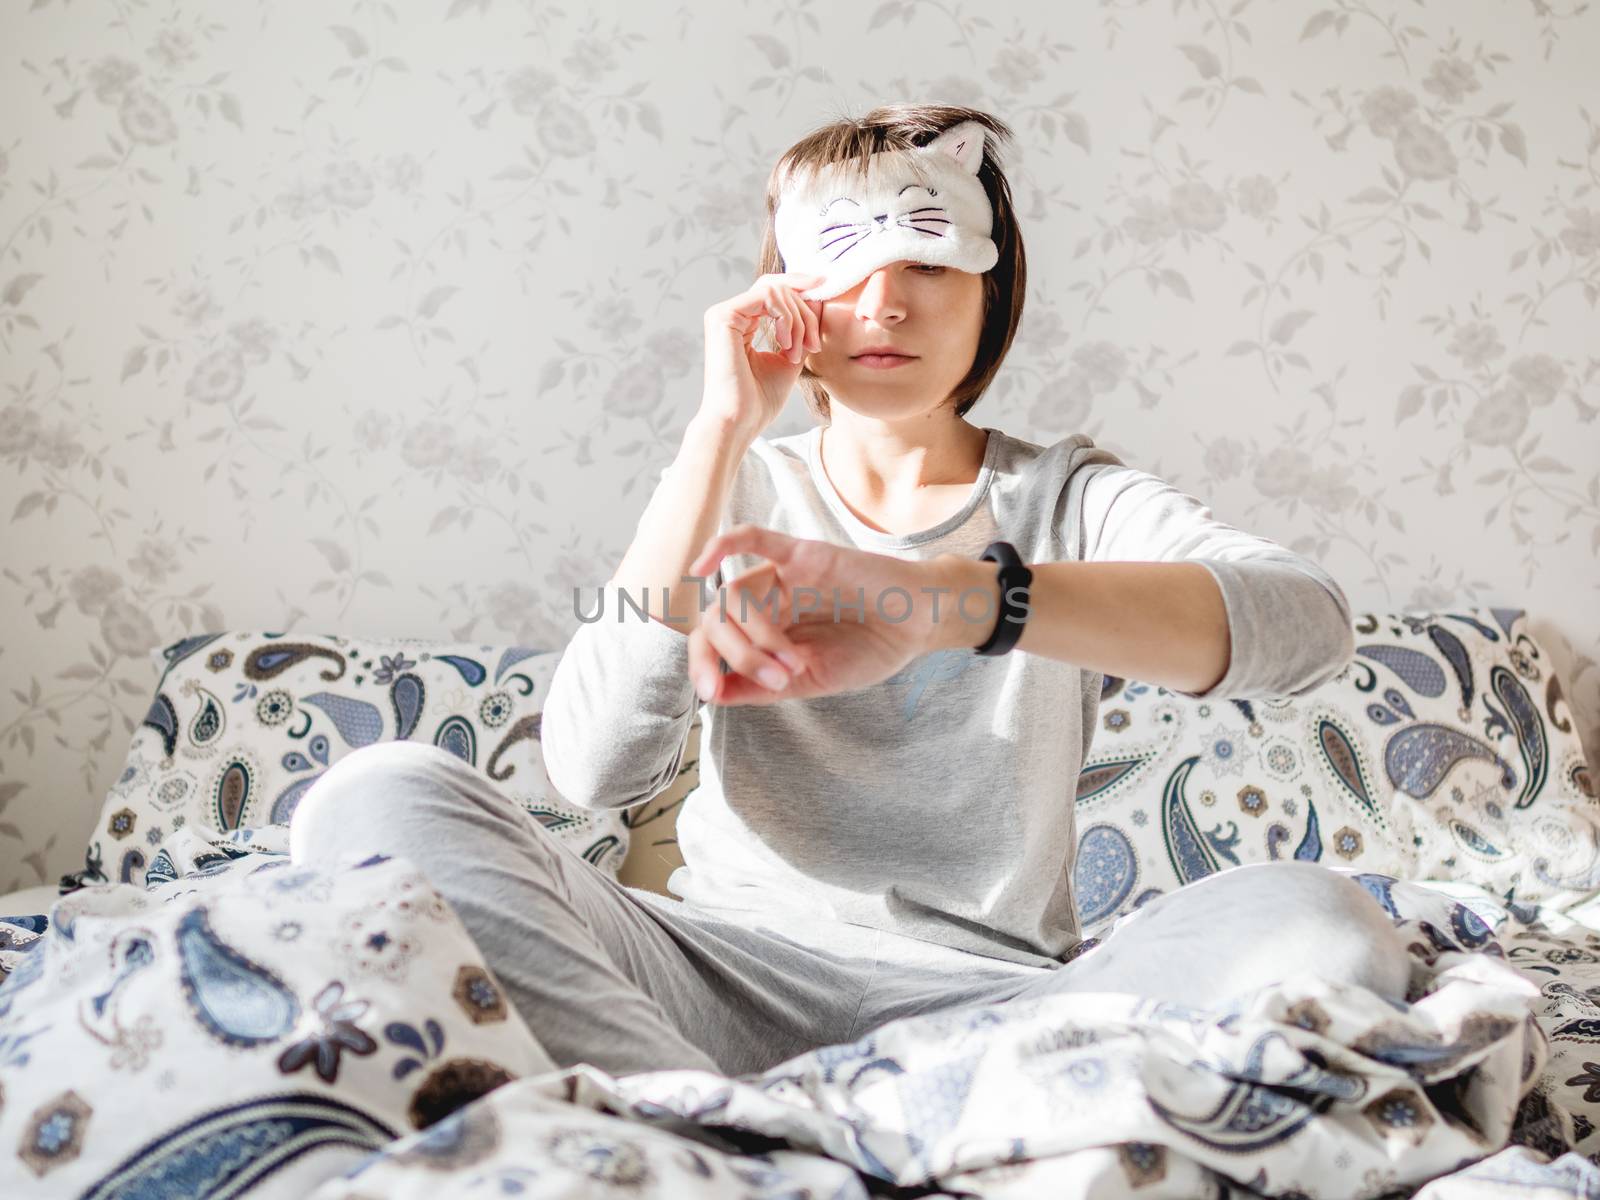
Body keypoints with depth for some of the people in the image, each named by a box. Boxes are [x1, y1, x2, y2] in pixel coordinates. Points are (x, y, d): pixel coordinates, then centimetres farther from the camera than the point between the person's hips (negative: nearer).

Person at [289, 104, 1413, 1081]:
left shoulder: (1064, 495, 6)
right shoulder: (740, 489, 10)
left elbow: (1308, 619, -17)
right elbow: (598, 768, -8)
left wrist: (941, 597, -33)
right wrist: (724, 426, -8)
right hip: (728, 967, 1)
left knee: (1326, 925, -29)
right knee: (376, 797, -20)